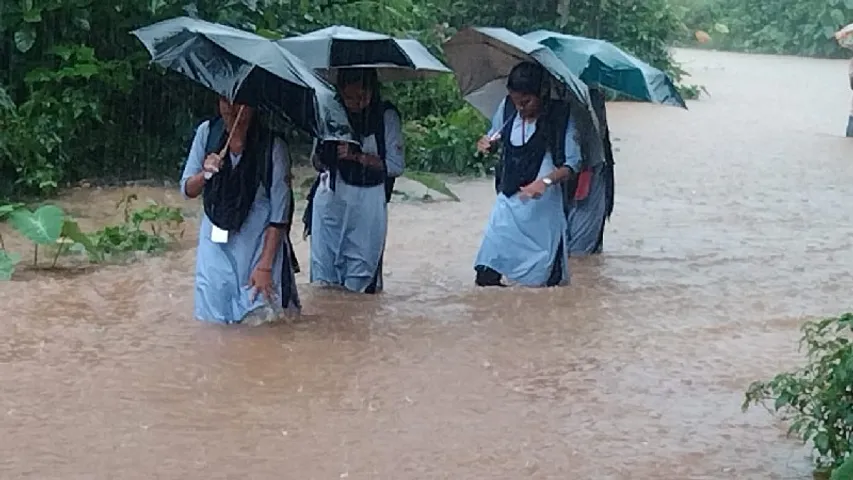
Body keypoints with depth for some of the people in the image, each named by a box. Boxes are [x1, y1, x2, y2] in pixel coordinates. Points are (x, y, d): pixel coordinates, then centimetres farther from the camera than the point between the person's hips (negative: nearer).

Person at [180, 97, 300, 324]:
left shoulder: (272, 145, -16)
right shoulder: (207, 132, -5)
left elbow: (280, 213, -13)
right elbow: (187, 190, 4)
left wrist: (265, 265, -15)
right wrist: (204, 175, -19)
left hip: (258, 242, -3)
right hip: (216, 239, 3)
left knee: (260, 317, -7)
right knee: (212, 312, 6)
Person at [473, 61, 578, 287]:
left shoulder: (561, 117, -12)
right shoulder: (507, 108, 0)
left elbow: (572, 163, -12)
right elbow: (495, 135, 19)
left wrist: (545, 181, -29)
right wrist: (486, 142, -6)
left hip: (543, 206, -4)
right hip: (508, 200, 4)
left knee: (546, 278, 3)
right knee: (487, 275, -2)